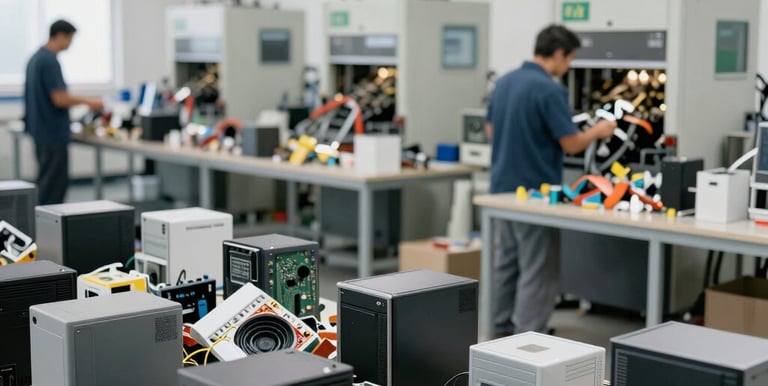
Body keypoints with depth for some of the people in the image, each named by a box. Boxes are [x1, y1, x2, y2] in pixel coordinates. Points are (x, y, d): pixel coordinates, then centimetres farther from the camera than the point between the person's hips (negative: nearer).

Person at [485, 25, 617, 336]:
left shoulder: (504, 82, 8)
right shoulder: (550, 90, -18)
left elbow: (491, 131, 18)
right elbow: (571, 144, -17)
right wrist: (599, 131, 1)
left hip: (503, 188, 9)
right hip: (536, 193, -9)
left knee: (505, 264, 15)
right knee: (537, 272, -1)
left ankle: (502, 330, 22)